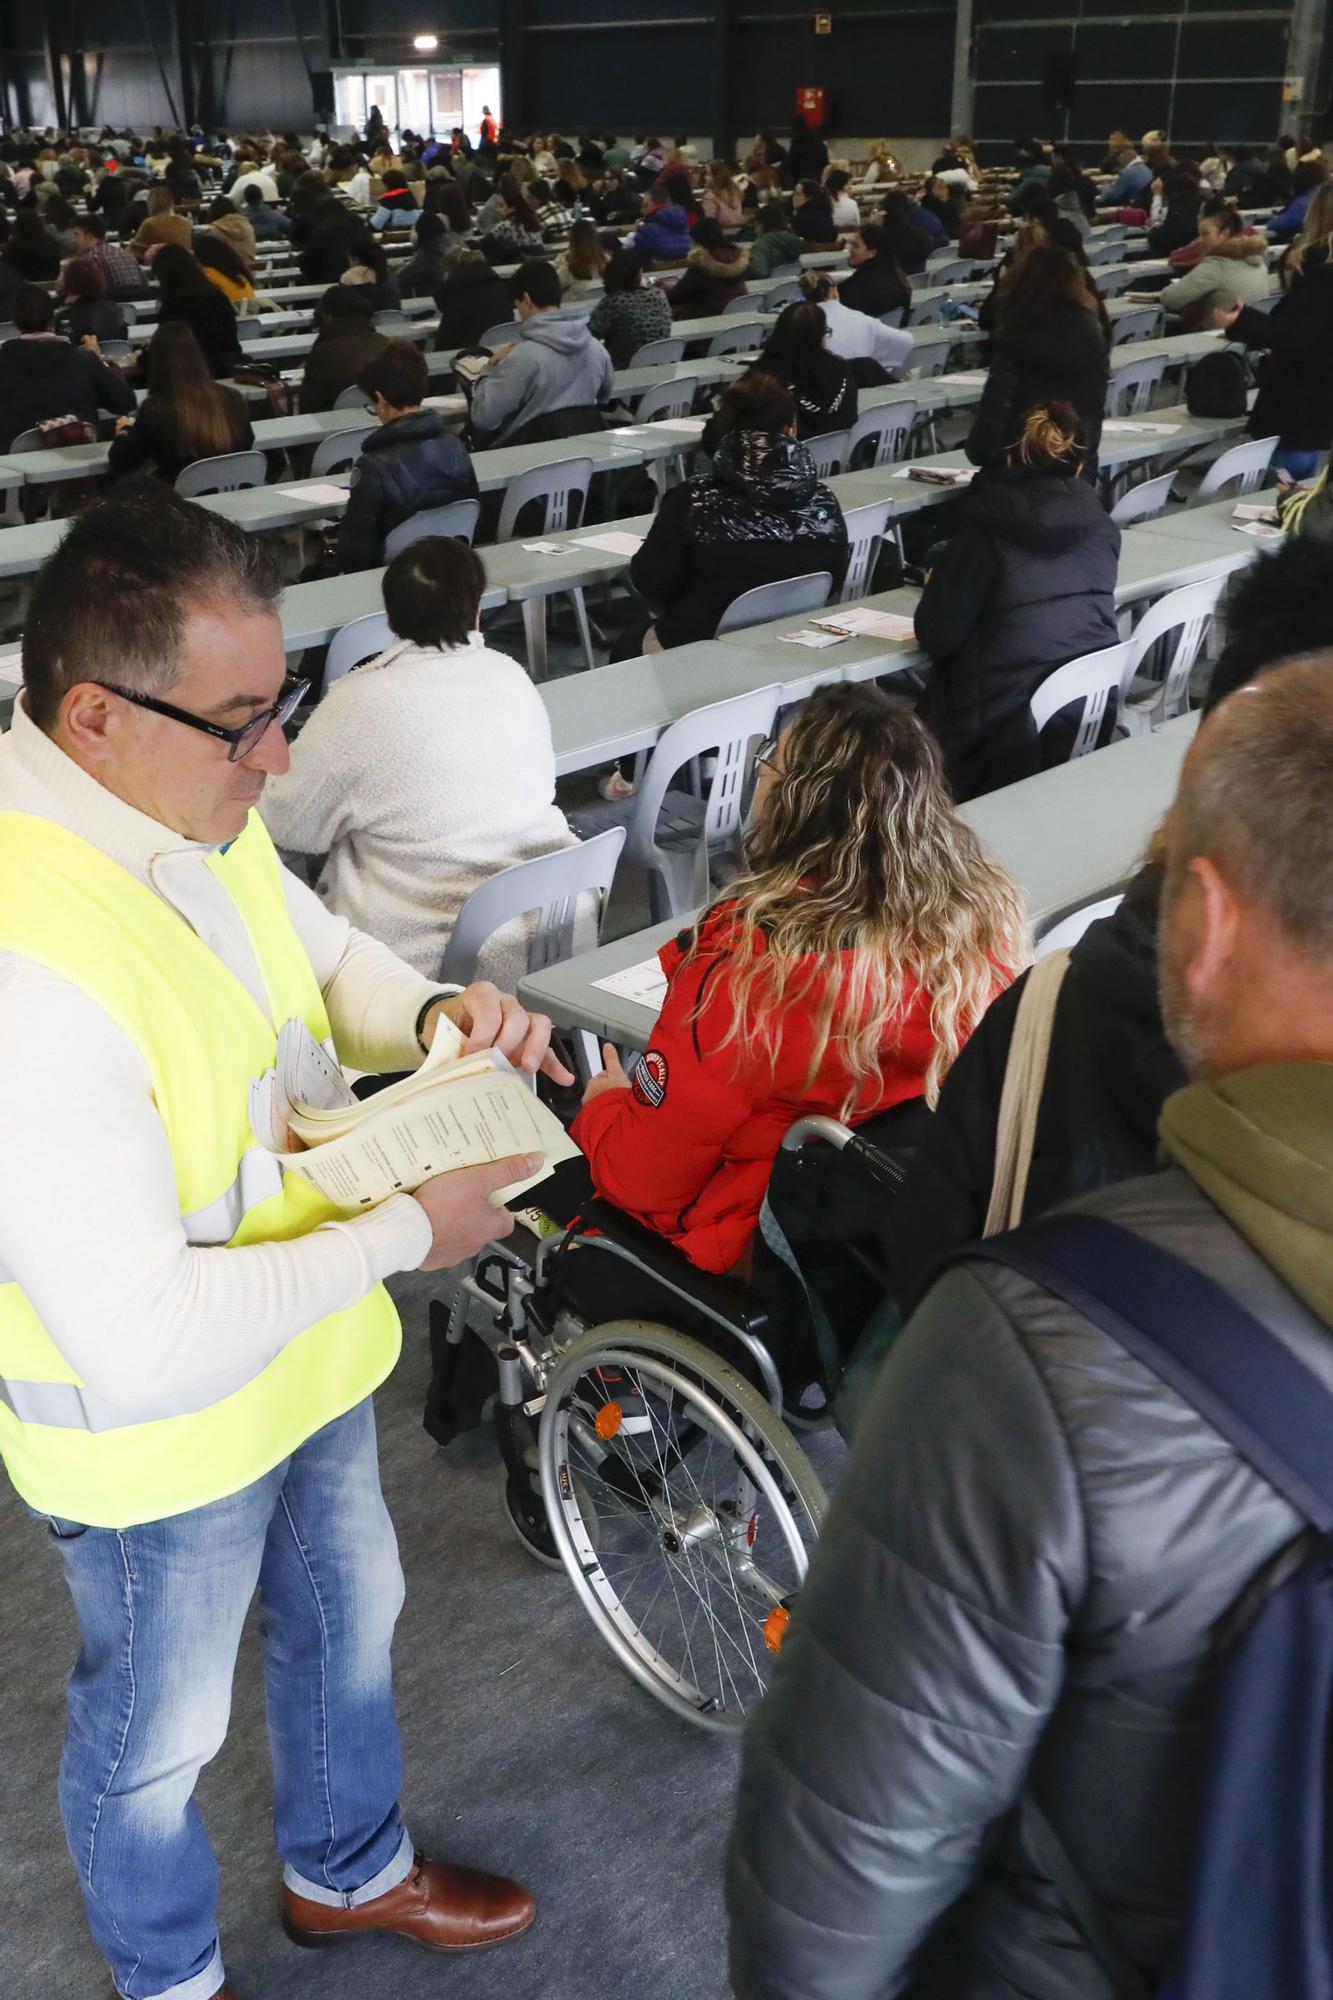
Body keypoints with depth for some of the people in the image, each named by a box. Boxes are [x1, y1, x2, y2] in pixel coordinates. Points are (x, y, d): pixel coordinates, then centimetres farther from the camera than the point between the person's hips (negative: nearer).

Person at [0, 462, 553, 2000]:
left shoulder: (192, 809, -11)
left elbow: (319, 952, 9)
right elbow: (141, 1341, -35)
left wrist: (434, 1017, -12)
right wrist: (404, 1232, -27)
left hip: (310, 1357, 8)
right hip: (161, 1446, -8)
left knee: (346, 1620, 30)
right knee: (156, 1739, 21)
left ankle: (347, 1871, 60)